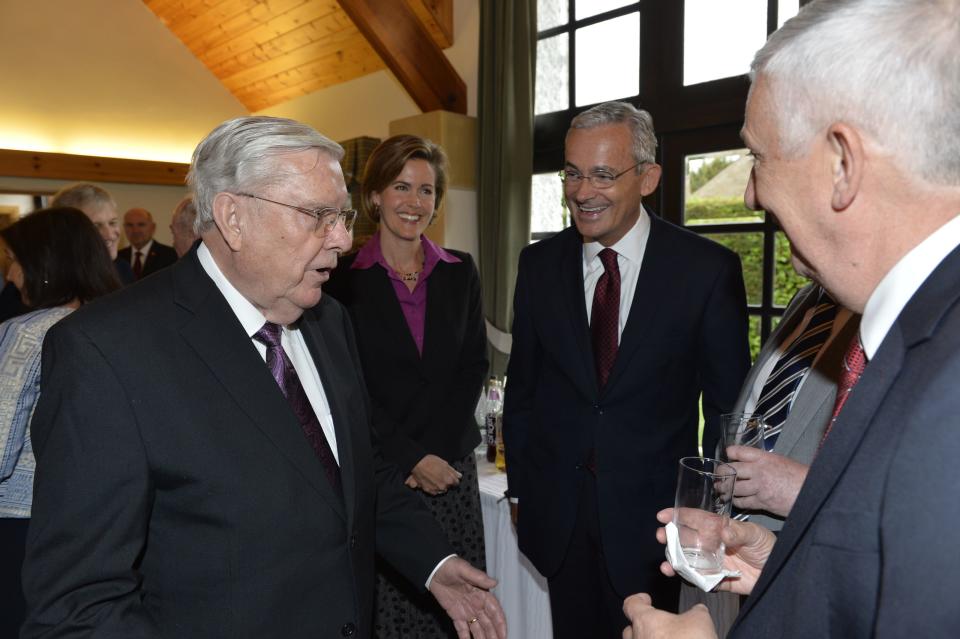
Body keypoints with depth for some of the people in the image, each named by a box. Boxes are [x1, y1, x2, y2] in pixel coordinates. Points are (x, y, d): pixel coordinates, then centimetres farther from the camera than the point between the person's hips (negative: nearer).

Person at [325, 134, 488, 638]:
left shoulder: (460, 271, 5)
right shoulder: (344, 279, -4)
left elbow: (474, 365, 4)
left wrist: (435, 451, -6)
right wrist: (410, 458, -10)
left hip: (451, 465, 3)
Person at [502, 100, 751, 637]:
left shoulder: (708, 268, -9)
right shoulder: (540, 264, 0)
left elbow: (728, 405, -3)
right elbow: (522, 387, 5)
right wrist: (523, 491, 5)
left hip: (653, 516, -2)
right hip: (559, 513, 3)